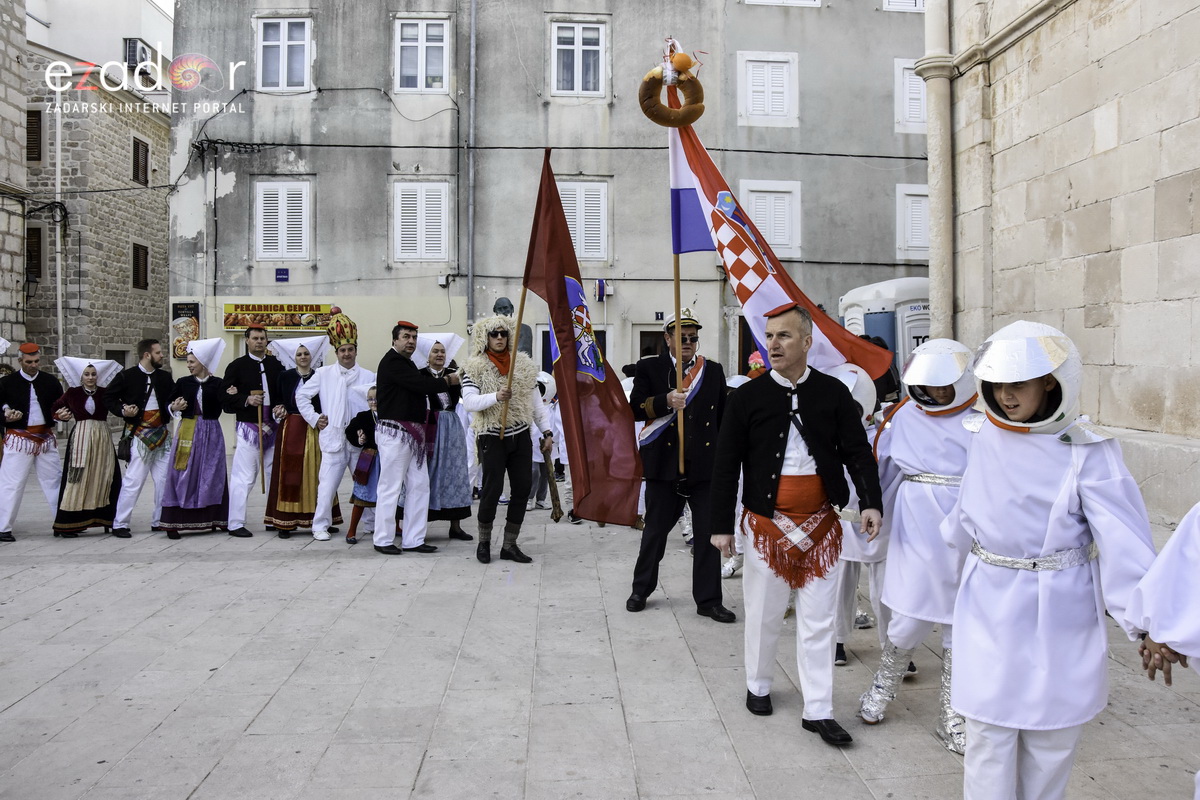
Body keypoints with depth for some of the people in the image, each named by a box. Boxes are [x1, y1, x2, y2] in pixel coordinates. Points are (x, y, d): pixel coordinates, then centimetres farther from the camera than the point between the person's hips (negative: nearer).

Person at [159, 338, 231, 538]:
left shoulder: (218, 384, 0)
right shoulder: (183, 383, 5)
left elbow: (224, 402, -15)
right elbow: (169, 404, 10)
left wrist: (230, 395, -34)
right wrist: (174, 408, -11)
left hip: (211, 433, -1)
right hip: (187, 430, 1)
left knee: (212, 475, 4)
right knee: (182, 475, 0)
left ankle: (213, 519, 13)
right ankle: (173, 523, 2)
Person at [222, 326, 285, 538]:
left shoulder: (276, 364, 12)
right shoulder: (237, 366, 3)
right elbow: (226, 397, -1)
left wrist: (282, 407, -4)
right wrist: (247, 400, -16)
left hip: (274, 427, 4)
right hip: (248, 427, -4)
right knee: (243, 477, -6)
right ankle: (235, 523, 0)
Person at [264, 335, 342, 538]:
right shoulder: (286, 376, 7)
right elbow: (280, 400, 4)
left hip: (314, 430, 1)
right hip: (291, 428, -1)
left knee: (315, 473, 3)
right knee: (289, 474, -1)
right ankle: (285, 522, 2)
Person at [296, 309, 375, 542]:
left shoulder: (368, 377, 6)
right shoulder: (324, 374, 8)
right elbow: (301, 395, 13)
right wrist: (314, 418, 5)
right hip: (333, 438, -1)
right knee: (328, 485, -2)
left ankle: (372, 523, 21)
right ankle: (321, 525, 10)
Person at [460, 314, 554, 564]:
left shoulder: (523, 365, 9)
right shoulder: (474, 368, -4)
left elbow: (536, 402, 12)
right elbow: (469, 401, -16)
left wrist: (546, 431, 8)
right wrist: (496, 397, -32)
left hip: (521, 436, 5)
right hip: (492, 438, -4)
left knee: (522, 489, 3)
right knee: (492, 489, -4)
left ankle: (509, 545, 15)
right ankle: (483, 542, 17)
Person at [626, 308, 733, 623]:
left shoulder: (714, 370, 9)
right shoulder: (650, 368, 3)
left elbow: (724, 419, 12)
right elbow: (635, 409, -4)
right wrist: (666, 401, -20)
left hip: (705, 465, 2)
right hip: (664, 464, -1)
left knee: (709, 534, 2)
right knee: (655, 530, 10)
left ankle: (708, 600, 13)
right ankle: (641, 589, 30)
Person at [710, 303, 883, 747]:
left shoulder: (834, 393, 0)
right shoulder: (748, 397, -3)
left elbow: (858, 451, 0)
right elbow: (726, 464, -1)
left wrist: (870, 501, -15)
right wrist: (721, 525, -1)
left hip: (820, 525, 1)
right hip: (766, 523, -1)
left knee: (818, 620, 6)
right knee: (764, 613, 12)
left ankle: (818, 711, 15)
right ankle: (758, 686, 34)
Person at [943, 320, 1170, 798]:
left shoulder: (1087, 452, -15)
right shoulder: (984, 436, -4)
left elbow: (1124, 538, -19)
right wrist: (954, 536, 28)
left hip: (1059, 619, -2)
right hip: (989, 610, 3)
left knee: (1050, 740, 13)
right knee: (988, 738, 6)